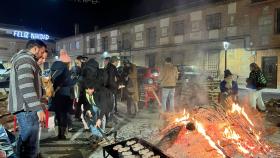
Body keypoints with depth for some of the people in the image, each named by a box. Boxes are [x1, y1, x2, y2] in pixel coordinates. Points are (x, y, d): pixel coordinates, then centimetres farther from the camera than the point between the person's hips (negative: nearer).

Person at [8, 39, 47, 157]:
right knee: (30, 145, -6)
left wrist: (38, 104, 31)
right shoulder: (26, 59, -11)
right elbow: (26, 87, -24)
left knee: (24, 141, 20)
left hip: (24, 107, 11)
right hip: (27, 108, -11)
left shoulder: (22, 58, 23)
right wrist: (39, 108, -25)